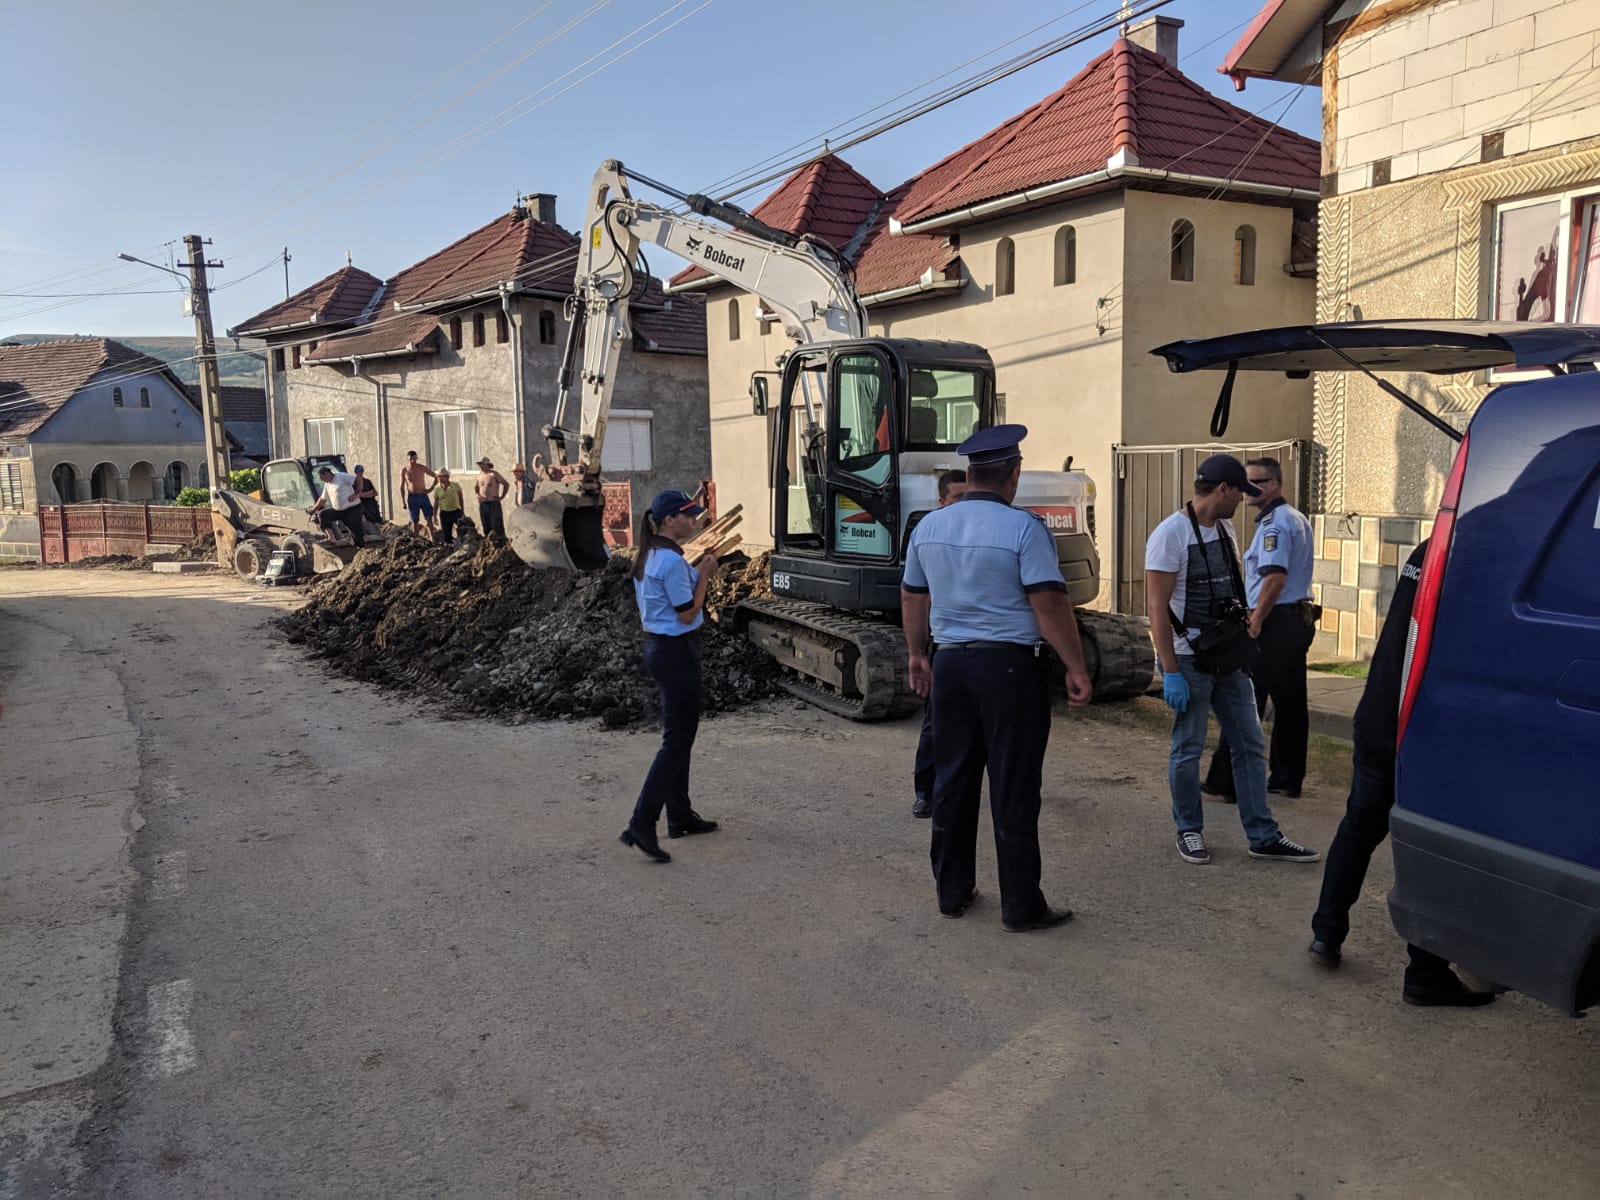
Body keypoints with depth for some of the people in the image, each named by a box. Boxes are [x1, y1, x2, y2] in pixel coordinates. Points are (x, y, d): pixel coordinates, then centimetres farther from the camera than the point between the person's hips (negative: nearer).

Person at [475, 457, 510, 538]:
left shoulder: (494, 474, -6)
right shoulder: (480, 475, 13)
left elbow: (506, 485, -6)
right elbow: (476, 487, 31)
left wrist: (501, 497, -6)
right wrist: (477, 495, 13)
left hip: (493, 503, -6)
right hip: (482, 504, 6)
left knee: (497, 526, -9)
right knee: (486, 527, 7)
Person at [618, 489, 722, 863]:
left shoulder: (649, 557, 12)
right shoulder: (671, 560, -19)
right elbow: (687, 614, -17)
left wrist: (700, 574, 7)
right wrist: (704, 576, -7)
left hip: (658, 646, 10)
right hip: (677, 651, -10)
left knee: (682, 734, 17)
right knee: (676, 740, -6)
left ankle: (680, 817, 26)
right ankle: (641, 825, -8)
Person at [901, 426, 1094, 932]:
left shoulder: (928, 526, 7)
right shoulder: (1023, 527, -11)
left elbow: (912, 596, 16)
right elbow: (1050, 604, -16)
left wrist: (918, 654, 28)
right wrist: (1076, 668, -9)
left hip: (950, 662, 6)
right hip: (1009, 665, -5)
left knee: (952, 780, 14)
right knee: (1013, 788, 2)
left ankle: (952, 891, 25)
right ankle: (1020, 906, 11)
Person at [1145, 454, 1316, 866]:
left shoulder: (1224, 528, 9)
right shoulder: (1171, 534, -15)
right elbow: (1157, 607, -18)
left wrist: (1243, 643, 17)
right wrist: (1170, 673, -20)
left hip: (1229, 658, 8)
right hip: (1190, 661, -8)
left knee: (1249, 746, 10)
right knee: (1187, 750, 4)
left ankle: (1263, 836, 18)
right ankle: (1189, 831, 20)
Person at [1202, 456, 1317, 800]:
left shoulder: (1274, 523, -14)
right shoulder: (1298, 519, 18)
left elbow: (1275, 578, -23)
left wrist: (1255, 623, -20)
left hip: (1274, 621, -10)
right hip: (1299, 620, 10)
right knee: (1291, 704, 12)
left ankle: (1226, 781, -1)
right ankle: (1288, 779, 19)